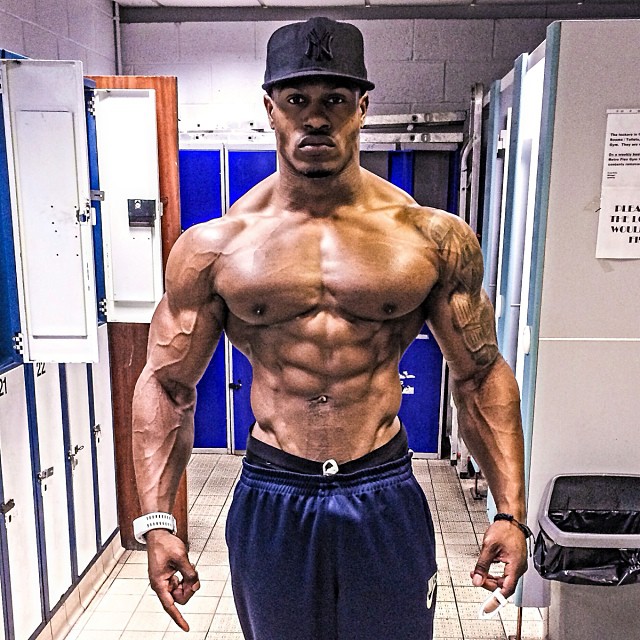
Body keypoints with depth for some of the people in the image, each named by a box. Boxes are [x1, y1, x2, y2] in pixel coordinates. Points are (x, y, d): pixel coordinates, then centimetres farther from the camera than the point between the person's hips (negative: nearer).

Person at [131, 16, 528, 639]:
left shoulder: (434, 239, -5)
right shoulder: (213, 247, -5)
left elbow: (482, 377, 1)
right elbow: (167, 384, 0)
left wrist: (510, 512, -3)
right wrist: (156, 521, -7)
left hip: (387, 500, 0)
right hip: (269, 501, 1)